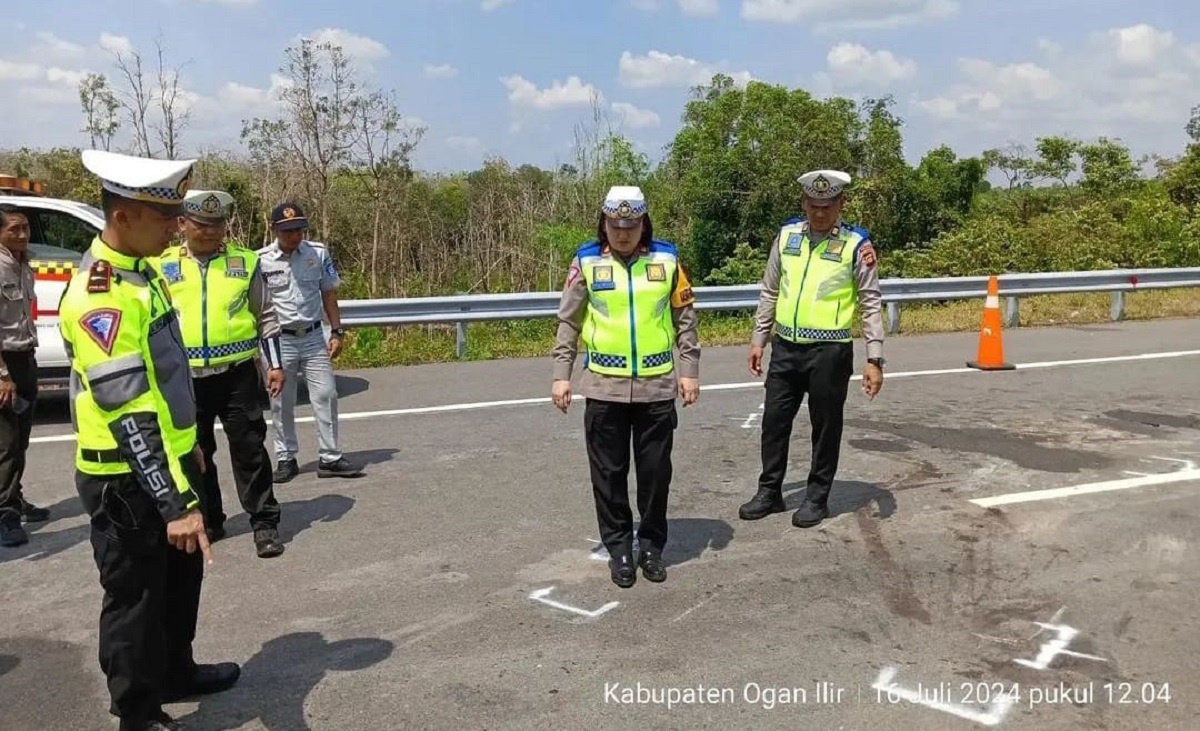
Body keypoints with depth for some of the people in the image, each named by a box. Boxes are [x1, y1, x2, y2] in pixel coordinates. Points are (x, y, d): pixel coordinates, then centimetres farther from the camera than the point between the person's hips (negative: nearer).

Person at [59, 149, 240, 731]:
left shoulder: (139, 270, 6)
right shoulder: (98, 295, -25)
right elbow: (128, 413, -30)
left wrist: (187, 444, 22)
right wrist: (175, 503, -31)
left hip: (166, 460, 10)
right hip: (126, 480, -9)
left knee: (181, 576, 24)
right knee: (135, 596, 7)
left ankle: (175, 673, 44)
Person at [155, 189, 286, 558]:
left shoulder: (245, 261, 3)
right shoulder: (163, 266, 4)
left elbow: (266, 317, 6)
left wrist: (275, 364, 0)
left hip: (237, 374, -2)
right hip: (186, 378, 2)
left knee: (250, 450, 2)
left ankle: (264, 523, 11)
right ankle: (207, 521, 28)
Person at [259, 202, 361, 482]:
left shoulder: (318, 253, -1)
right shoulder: (261, 260, -8)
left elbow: (328, 293, 7)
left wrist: (336, 332, 3)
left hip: (314, 337, 2)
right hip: (279, 340, -2)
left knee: (326, 396, 1)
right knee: (281, 403, 7)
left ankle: (330, 458, 9)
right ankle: (286, 459, 20)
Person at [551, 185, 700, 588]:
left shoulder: (667, 258, 2)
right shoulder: (586, 261, 0)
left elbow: (685, 317, 8)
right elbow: (568, 322, 5)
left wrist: (690, 370, 5)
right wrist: (561, 374, 1)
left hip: (657, 385, 1)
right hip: (604, 385, 0)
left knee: (655, 470, 8)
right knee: (609, 472, 7)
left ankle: (652, 545, 25)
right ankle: (619, 547, 22)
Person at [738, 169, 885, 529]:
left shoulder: (856, 244, -5)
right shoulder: (786, 235, 6)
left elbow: (871, 304, -5)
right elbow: (769, 292, 14)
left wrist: (874, 359, -10)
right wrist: (758, 339, 12)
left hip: (830, 351, -4)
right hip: (786, 347, 4)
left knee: (825, 426, 7)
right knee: (774, 420, 11)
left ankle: (817, 498, 23)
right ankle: (769, 492, 26)